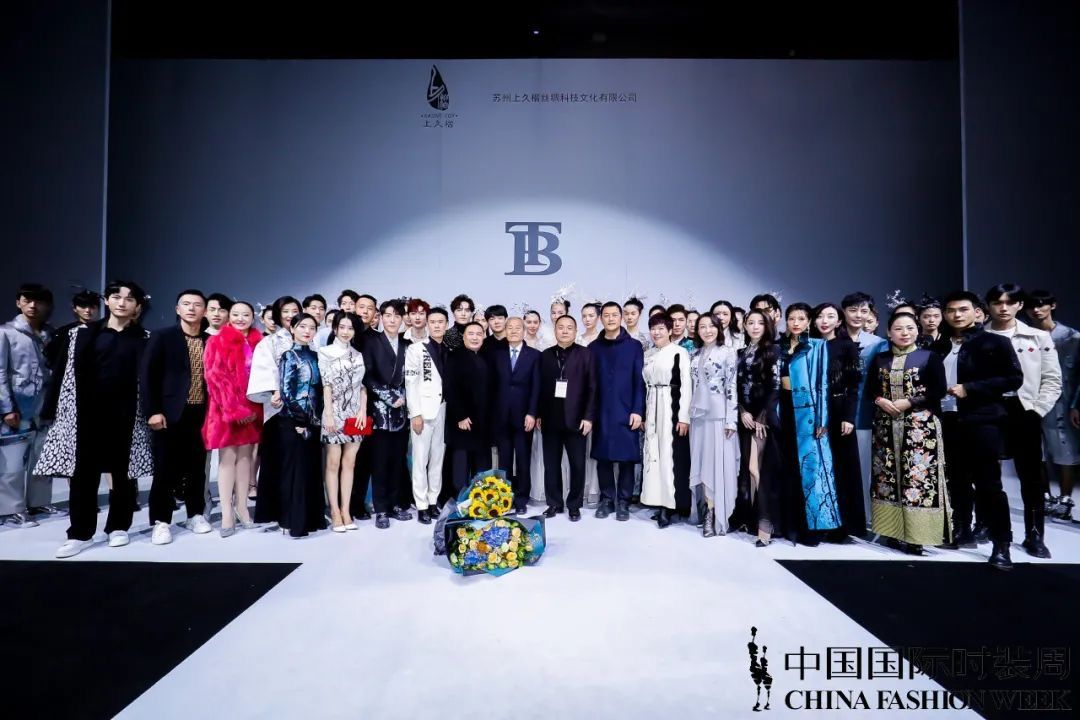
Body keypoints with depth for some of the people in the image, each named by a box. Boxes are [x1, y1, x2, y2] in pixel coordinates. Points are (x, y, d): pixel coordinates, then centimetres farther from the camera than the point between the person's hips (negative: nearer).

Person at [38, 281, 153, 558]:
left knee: (124, 473, 7)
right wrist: (52, 410, 0)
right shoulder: (81, 334, 7)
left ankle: (118, 527, 20)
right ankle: (80, 533, 15)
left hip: (126, 415, -1)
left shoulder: (144, 339, 3)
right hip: (87, 414, 1)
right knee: (83, 473, 4)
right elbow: (64, 373, 5)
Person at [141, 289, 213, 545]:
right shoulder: (161, 337, 0)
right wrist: (153, 411, -12)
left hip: (201, 414, 3)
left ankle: (196, 514, 24)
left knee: (197, 468, 10)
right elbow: (147, 375, -5)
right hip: (170, 414, -3)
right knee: (165, 470, 2)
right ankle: (160, 521, 14)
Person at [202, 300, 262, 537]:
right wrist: (234, 408, -15)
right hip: (225, 408, -3)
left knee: (245, 456, 7)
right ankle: (227, 513, 0)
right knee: (227, 457, -2)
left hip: (252, 409, 4)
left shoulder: (258, 344, 10)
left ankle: (242, 507, 13)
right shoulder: (217, 342, 0)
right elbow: (215, 376, -8)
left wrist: (255, 408, -1)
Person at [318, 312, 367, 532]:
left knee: (349, 463, 6)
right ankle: (335, 511, 7)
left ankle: (346, 510, 11)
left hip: (355, 414, 4)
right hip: (335, 413, -4)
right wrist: (329, 414, -12)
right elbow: (326, 385, -6)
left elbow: (363, 385, 10)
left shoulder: (358, 355, 12)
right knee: (333, 463, 0)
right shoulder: (325, 352, 1)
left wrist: (363, 411, -2)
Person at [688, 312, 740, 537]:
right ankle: (709, 512, 13)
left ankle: (717, 516, 7)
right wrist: (686, 415, 11)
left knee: (719, 464, -1)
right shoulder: (694, 355, 12)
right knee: (702, 463, 6)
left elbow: (733, 387, -6)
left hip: (719, 415, -5)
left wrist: (731, 419, -12)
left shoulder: (729, 352, -2)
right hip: (698, 415, 5)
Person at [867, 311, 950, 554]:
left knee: (918, 476, -7)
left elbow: (939, 390, -5)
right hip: (886, 425, 4)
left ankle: (915, 535, -1)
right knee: (888, 475, 4)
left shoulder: (929, 357, 3)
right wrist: (880, 401, -8)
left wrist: (908, 402, -13)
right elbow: (869, 389, 12)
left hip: (920, 425, -3)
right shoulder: (880, 359, 12)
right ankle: (895, 529, 14)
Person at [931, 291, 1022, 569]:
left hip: (983, 421, -4)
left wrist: (970, 388, -15)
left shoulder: (995, 342, -1)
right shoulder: (938, 347, 11)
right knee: (956, 479, 12)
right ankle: (962, 531, 25)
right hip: (948, 421, 4)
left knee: (989, 483, -3)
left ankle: (1001, 544, 6)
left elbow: (1014, 378, -8)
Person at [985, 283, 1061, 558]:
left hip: (1023, 412, 1)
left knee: (1031, 476, 4)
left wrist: (1037, 410, -6)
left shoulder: (1039, 337, 7)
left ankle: (1034, 536, 13)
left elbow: (1052, 380, 4)